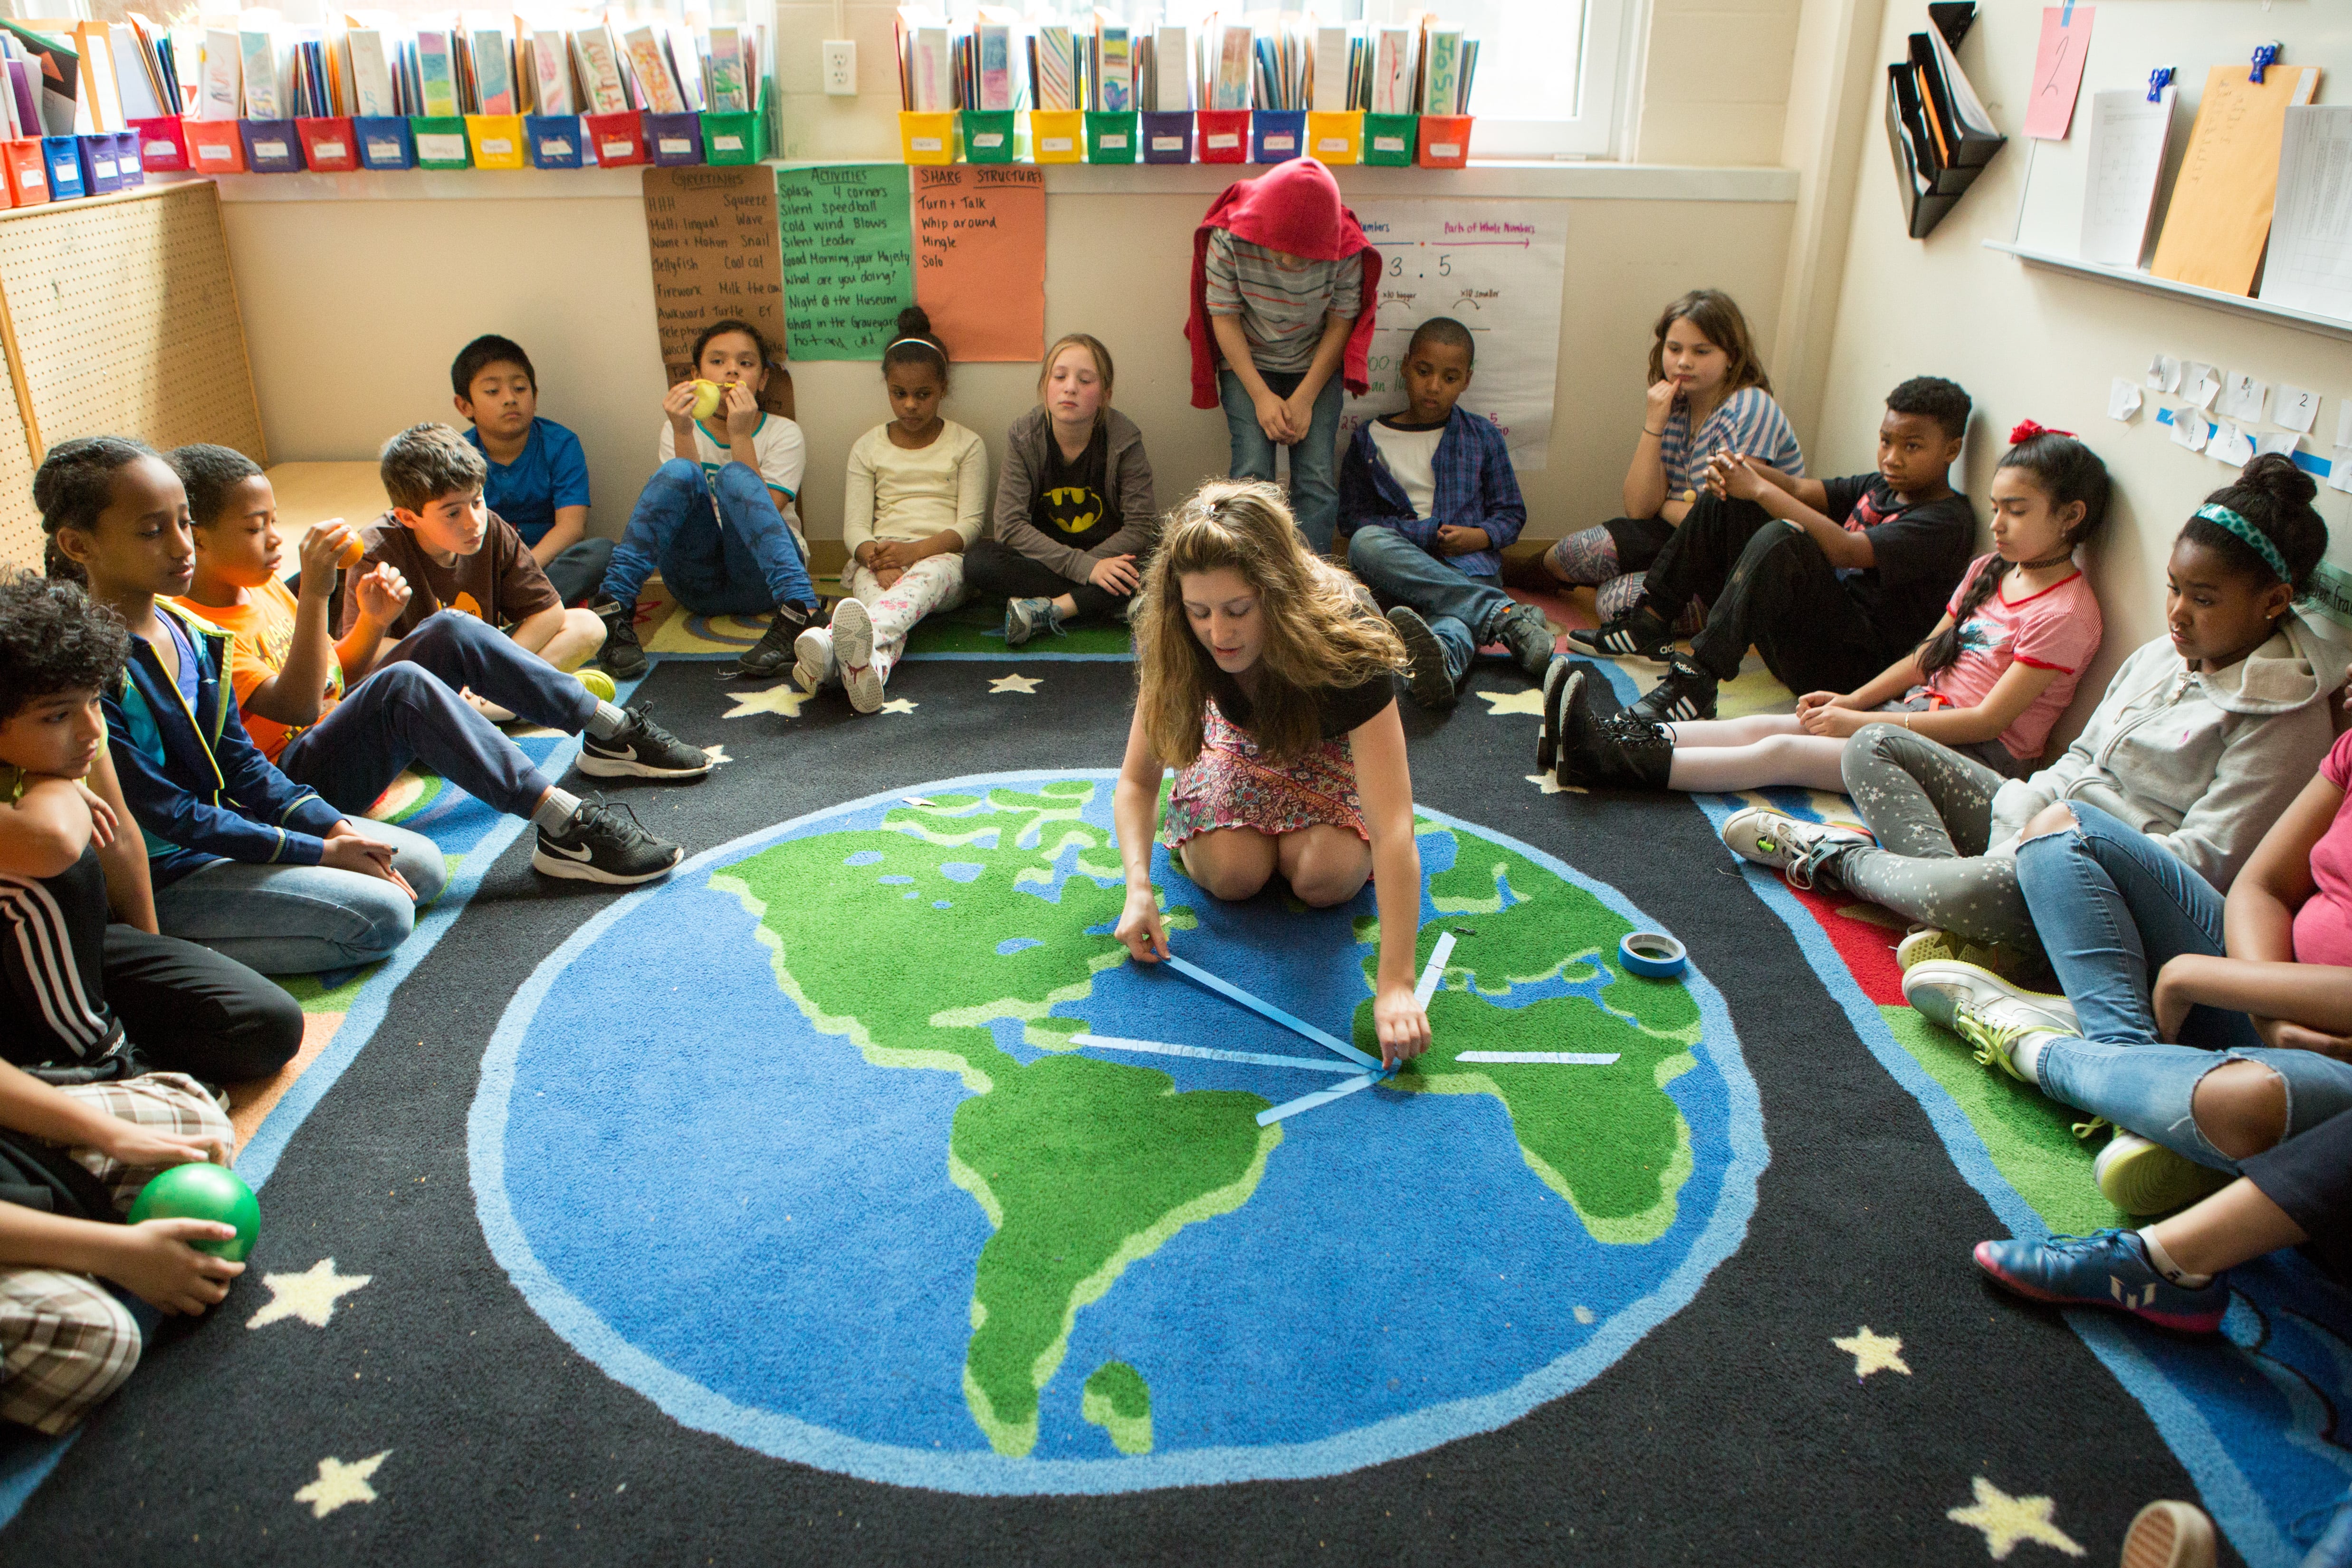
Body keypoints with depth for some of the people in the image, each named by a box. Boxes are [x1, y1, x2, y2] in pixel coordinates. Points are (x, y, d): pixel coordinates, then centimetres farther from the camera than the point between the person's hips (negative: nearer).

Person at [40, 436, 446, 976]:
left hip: (226, 822, 9)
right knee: (382, 915, -20)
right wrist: (320, 854, -18)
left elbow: (243, 764, 8)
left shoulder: (192, 633, 3)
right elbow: (167, 814, -20)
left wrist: (336, 829, -6)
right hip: (162, 875, -9)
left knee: (423, 866, 7)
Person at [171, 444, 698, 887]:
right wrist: (314, 594, -34)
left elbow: (337, 678, 18)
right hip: (292, 783, -9)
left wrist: (372, 621, -2)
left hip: (339, 732, 10)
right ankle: (564, 826, -44)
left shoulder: (265, 590, 11)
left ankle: (610, 730, 0)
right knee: (403, 684, -35)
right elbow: (295, 707, -31)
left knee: (451, 630, -2)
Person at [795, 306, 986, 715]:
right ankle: (870, 667, -76)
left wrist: (916, 550, -18)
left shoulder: (965, 445, 13)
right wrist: (877, 559, -18)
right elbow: (855, 527, 7)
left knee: (926, 576, -41)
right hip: (878, 561, 2)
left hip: (943, 560, -2)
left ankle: (833, 643, -73)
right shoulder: (869, 447, 17)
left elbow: (971, 524, 2)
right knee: (882, 601, -37)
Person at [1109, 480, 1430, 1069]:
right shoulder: (1170, 644, -33)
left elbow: (1395, 829, -48)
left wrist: (1396, 985, -54)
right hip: (1243, 744, 2)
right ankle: (1189, 834, 14)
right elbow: (1137, 779, -20)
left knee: (1326, 878, -23)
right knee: (1233, 873, -22)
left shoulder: (1342, 645, -43)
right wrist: (1139, 888, -38)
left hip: (1330, 749, -1)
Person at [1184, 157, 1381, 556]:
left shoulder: (1345, 251, -19)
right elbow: (1225, 318, -13)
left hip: (1316, 366, 1)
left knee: (1317, 477, -13)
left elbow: (1340, 324, -8)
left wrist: (1304, 398, -14)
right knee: (1253, 473, -17)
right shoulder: (1229, 239, -22)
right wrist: (1262, 397, -17)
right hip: (1248, 364, -1)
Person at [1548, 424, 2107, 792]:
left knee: (1784, 751, -24)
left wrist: (1861, 723, -19)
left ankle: (1620, 766, -34)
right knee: (1763, 725, -13)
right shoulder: (1989, 571, 15)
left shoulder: (2066, 613, -12)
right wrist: (1852, 700, 2)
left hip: (1976, 755, -8)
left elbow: (1990, 719, -17)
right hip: (1920, 713, 8)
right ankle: (1617, 737, -25)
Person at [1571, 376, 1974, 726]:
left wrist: (1760, 489, -23)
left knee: (1781, 538, -35)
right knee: (1728, 498, 9)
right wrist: (1742, 467, -13)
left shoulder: (1948, 521, -11)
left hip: (1852, 662, -9)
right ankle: (1650, 623, 2)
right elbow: (1799, 489, 8)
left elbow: (1846, 551, -26)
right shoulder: (1880, 488, 17)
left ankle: (1697, 681, -37)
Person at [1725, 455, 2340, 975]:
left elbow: (2209, 862, -18)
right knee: (1873, 747, 0)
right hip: (2052, 818, 9)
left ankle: (1838, 859, -13)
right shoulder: (2165, 652, 12)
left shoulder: (2287, 719, -12)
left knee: (1996, 892, -42)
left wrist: (2077, 833, -25)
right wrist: (2031, 809, -2)